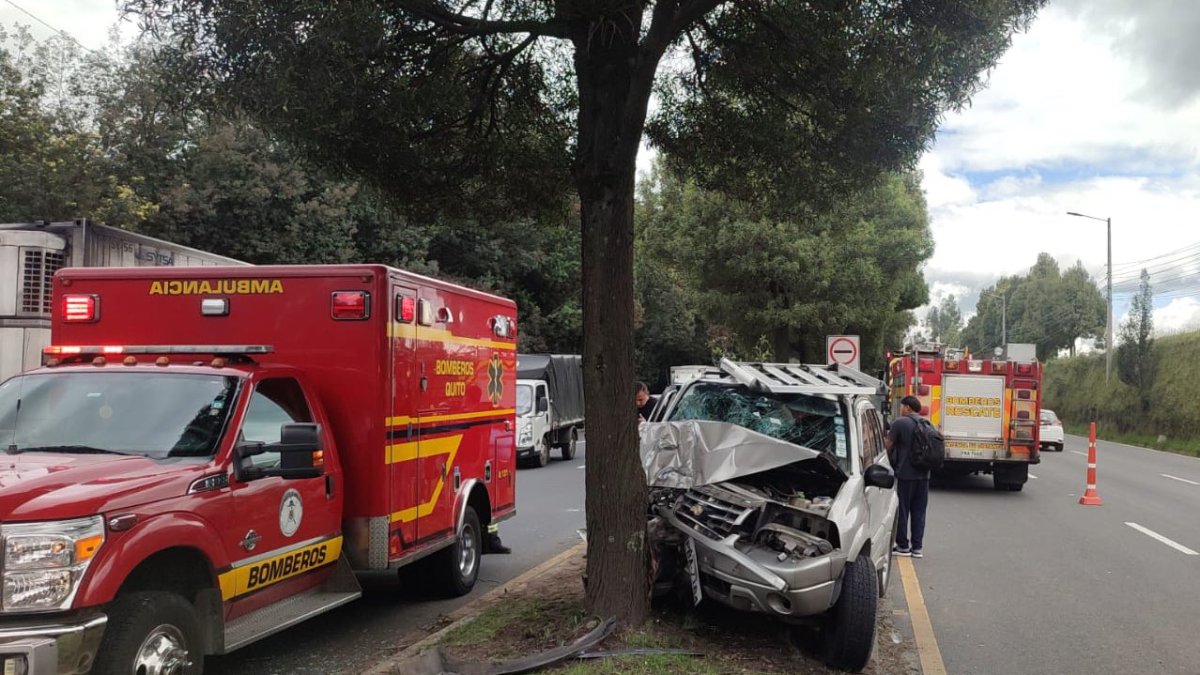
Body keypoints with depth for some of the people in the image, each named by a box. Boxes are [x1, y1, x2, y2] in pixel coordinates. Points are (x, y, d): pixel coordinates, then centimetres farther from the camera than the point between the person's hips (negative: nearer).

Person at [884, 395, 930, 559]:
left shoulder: (900, 423, -11)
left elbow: (888, 445, -9)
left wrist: (887, 436, 12)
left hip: (905, 473, -6)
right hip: (923, 474, 6)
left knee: (901, 510, 4)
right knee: (919, 511, 10)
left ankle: (903, 546, 8)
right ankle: (917, 547, 11)